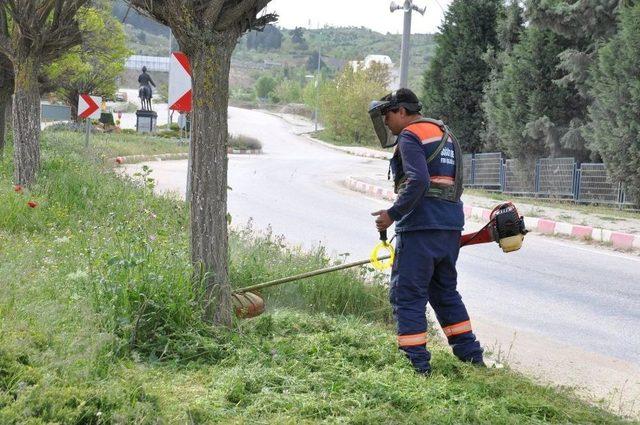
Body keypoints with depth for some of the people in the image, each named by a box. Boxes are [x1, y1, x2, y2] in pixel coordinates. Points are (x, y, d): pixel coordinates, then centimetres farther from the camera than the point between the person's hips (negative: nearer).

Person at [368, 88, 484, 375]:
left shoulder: (411, 136, -8)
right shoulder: (445, 134, 20)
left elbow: (418, 181, -22)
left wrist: (393, 214, -17)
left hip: (421, 225, -9)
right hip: (451, 226, 9)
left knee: (407, 294, -4)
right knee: (445, 291, 20)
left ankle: (417, 363, -7)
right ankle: (471, 355, 23)